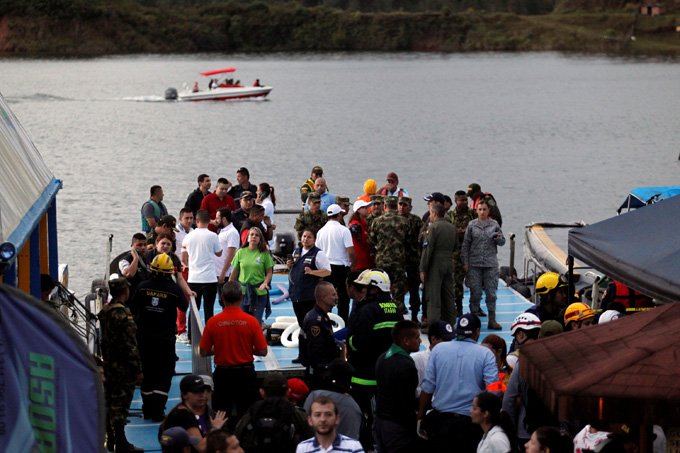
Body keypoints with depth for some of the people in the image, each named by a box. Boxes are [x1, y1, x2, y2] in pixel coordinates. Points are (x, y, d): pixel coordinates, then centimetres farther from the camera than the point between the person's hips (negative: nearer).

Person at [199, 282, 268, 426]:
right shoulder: (251, 321, -11)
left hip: (222, 373, 0)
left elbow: (203, 352, -4)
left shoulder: (213, 322, -10)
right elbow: (263, 351, -7)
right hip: (246, 373, 0)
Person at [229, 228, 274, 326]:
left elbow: (269, 272, 3)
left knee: (257, 321, -1)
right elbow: (234, 272, 9)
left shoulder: (264, 254, 1)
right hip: (243, 291, 1)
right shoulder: (241, 252, 5)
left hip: (259, 292, -1)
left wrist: (265, 283, -15)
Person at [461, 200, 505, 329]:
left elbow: (502, 241, 11)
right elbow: (466, 245, 3)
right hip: (474, 264, -1)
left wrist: (498, 238, -12)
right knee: (475, 292, 3)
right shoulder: (471, 225, 3)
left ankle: (492, 320, 7)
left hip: (491, 264, 1)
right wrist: (465, 262, -3)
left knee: (491, 292, 2)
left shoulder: (494, 224, 6)